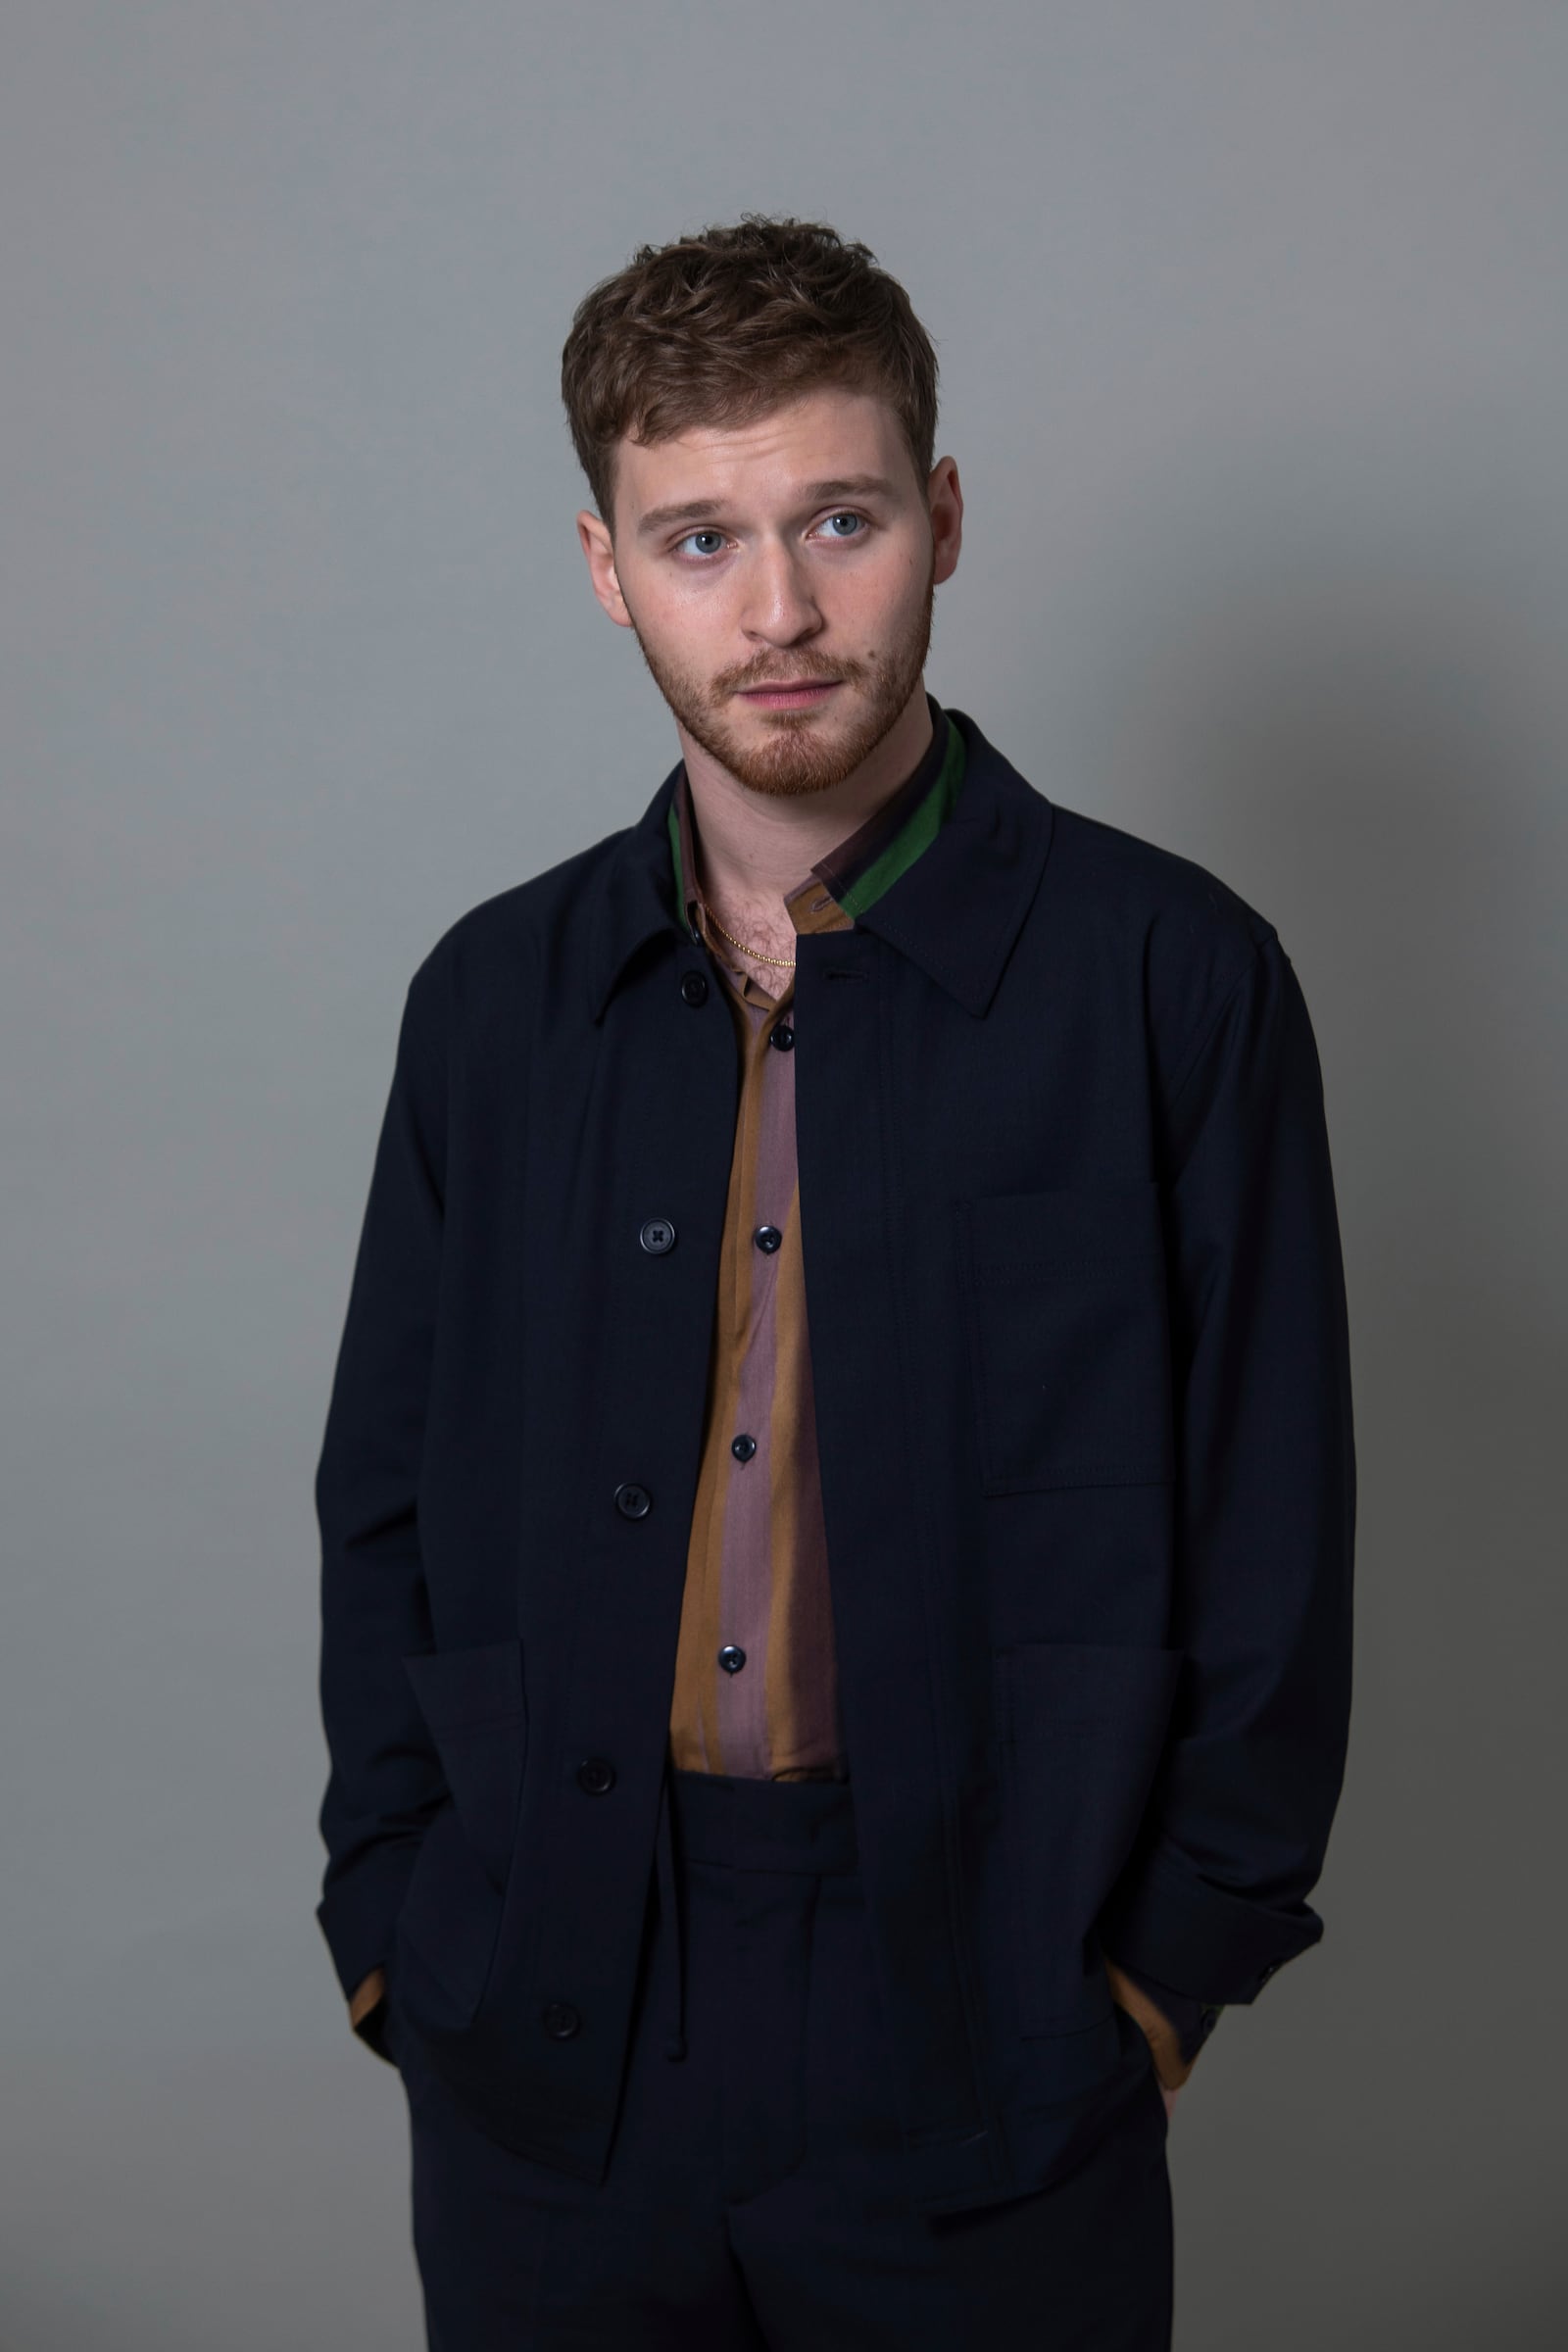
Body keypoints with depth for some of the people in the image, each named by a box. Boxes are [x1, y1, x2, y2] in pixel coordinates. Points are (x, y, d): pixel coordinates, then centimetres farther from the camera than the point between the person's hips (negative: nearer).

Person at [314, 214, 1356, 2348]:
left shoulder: (1172, 977, -6)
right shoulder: (498, 996, 4)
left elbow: (1270, 1551, -3)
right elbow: (385, 1515, 9)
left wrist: (1163, 1967, -5)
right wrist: (398, 1930, 3)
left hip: (986, 2091, -2)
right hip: (544, 2055, 3)